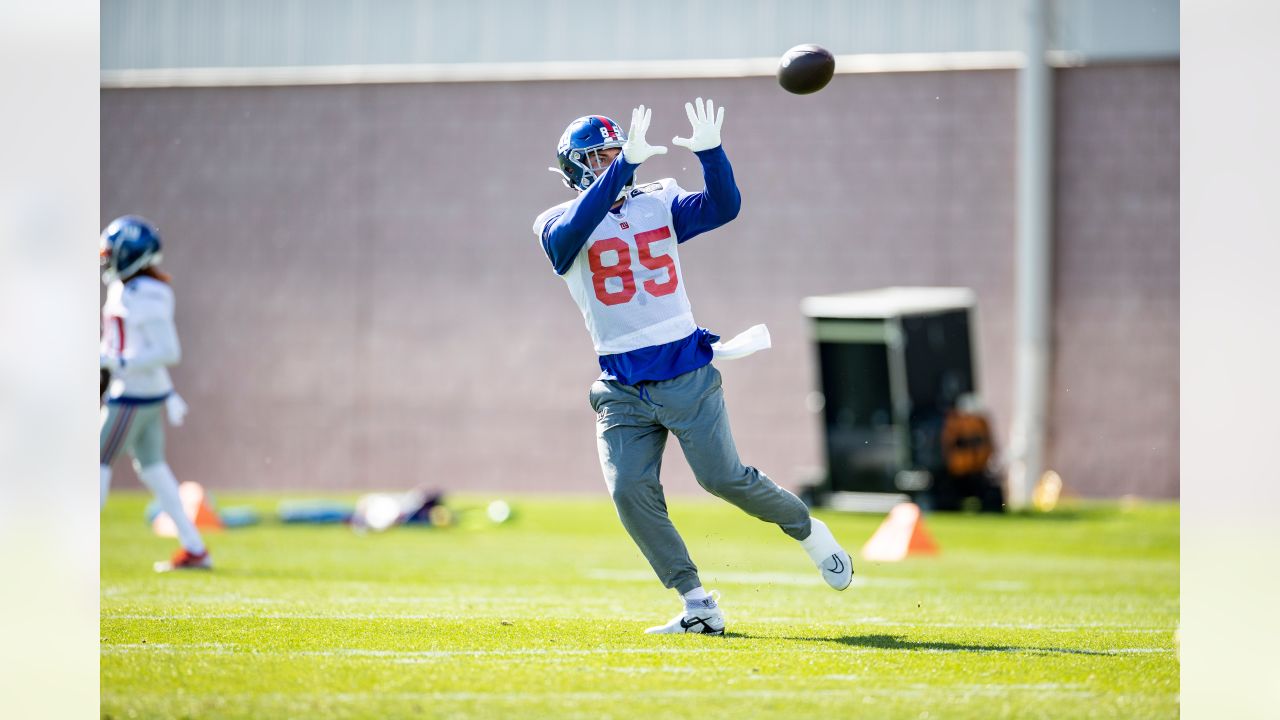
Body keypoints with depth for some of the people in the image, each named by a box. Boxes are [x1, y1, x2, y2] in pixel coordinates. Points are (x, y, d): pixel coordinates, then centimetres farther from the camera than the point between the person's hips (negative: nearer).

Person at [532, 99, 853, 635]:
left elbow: (723, 207, -7)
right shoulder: (557, 225, 0)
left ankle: (805, 528, 22)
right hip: (622, 386, 0)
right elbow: (574, 229, -24)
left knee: (723, 477, -5)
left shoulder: (658, 205, 7)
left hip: (686, 372, 0)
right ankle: (699, 606, -3)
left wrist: (710, 152, -25)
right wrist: (626, 163, -33)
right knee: (630, 491, -11)